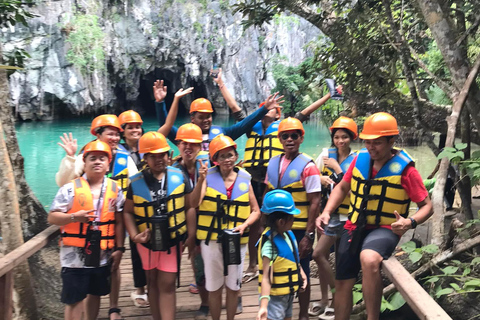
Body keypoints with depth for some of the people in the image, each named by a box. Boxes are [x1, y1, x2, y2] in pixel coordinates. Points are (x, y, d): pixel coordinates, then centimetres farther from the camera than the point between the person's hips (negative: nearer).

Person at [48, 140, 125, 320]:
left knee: (95, 294, 18)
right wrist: (74, 217, -24)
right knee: (74, 299, 3)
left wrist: (119, 248, 2)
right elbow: (52, 217, -6)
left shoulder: (115, 189, 2)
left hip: (103, 256, 3)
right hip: (75, 256, -3)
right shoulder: (71, 188, -7)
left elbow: (119, 221, 5)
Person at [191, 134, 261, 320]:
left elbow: (255, 211, 6)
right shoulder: (208, 178, -3)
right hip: (211, 240, -1)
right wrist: (200, 181, -29)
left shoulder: (244, 180, 2)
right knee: (214, 287, 12)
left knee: (233, 286, 13)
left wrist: (244, 225, -10)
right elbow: (194, 204, -17)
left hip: (237, 241, 1)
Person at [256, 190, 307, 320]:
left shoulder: (288, 234, -3)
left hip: (288, 294, 9)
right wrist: (263, 305, -38)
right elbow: (266, 277, -32)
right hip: (274, 296, -8)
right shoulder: (270, 243, -27)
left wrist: (301, 273, 2)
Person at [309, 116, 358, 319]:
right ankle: (325, 300, 25)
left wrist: (337, 169, -17)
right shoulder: (326, 154, 4)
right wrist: (320, 179, -14)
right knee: (324, 256, 10)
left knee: (318, 254, -10)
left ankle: (337, 299, 8)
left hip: (344, 215, -5)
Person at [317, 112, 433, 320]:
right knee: (342, 283, 11)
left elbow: (426, 205, -7)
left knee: (369, 260, -37)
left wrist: (410, 222, -27)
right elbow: (342, 188, 14)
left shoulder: (404, 168, -12)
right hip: (355, 227, 5)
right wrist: (326, 212, -1)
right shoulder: (360, 158, 0)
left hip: (385, 229, -5)